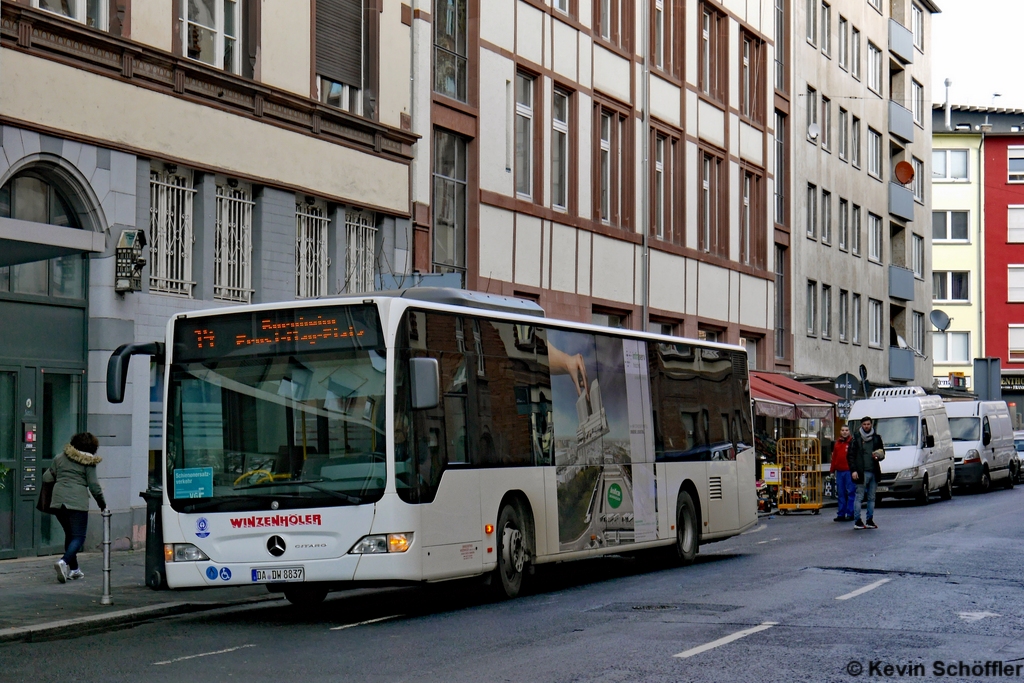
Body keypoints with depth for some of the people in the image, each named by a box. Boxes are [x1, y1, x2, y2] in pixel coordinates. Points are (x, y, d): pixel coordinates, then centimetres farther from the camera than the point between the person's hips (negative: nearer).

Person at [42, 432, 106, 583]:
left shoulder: (60, 458, 13)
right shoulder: (88, 463, 0)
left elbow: (46, 478, 14)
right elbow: (94, 486, -2)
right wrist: (102, 504, 10)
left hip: (58, 502, 5)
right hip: (78, 502, -5)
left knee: (70, 534, 19)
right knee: (79, 537, -3)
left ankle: (73, 569, 21)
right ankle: (64, 561, -28)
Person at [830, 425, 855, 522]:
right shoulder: (837, 443, 17)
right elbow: (834, 457, 19)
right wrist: (832, 469, 14)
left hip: (849, 471, -6)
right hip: (839, 471, 6)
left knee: (851, 492, -4)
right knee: (840, 494, 9)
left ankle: (850, 514, -1)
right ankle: (841, 514, 14)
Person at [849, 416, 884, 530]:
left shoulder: (876, 438, 13)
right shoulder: (856, 438, 2)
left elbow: (882, 452, 23)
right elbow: (850, 455, -1)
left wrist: (878, 456, -2)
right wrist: (853, 470, -11)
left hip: (874, 472, 4)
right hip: (861, 472, -4)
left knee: (872, 497, 8)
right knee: (859, 497, -5)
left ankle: (870, 521, 13)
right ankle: (857, 521, -4)